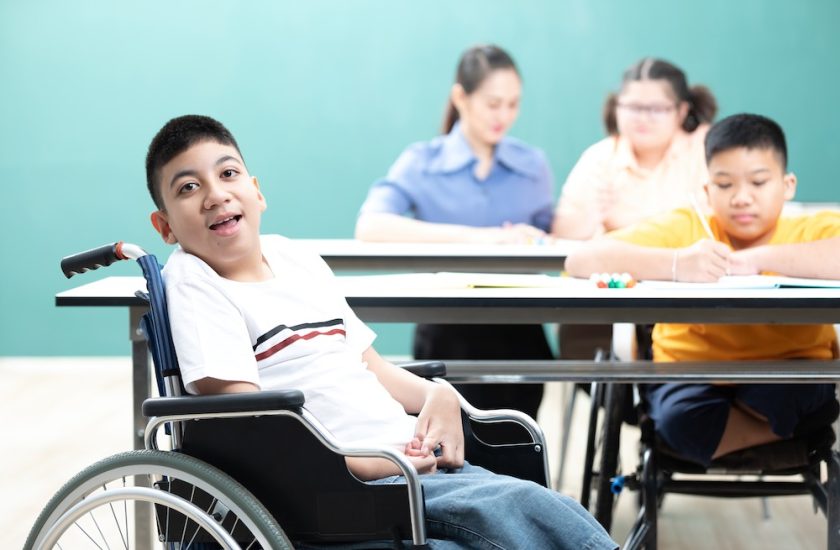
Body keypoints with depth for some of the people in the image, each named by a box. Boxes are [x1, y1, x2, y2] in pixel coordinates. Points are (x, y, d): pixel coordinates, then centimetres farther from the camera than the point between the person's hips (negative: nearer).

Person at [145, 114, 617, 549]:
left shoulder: (300, 261, 18)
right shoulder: (192, 279, -3)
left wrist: (437, 396, 4)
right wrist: (366, 465, -19)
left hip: (418, 460, 7)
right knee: (521, 508, -27)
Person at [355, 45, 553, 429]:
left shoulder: (534, 166, 9)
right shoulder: (421, 162, 0)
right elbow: (370, 227, -17)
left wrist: (535, 241, -11)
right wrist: (472, 236, -26)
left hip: (518, 332, 2)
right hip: (447, 332, -2)